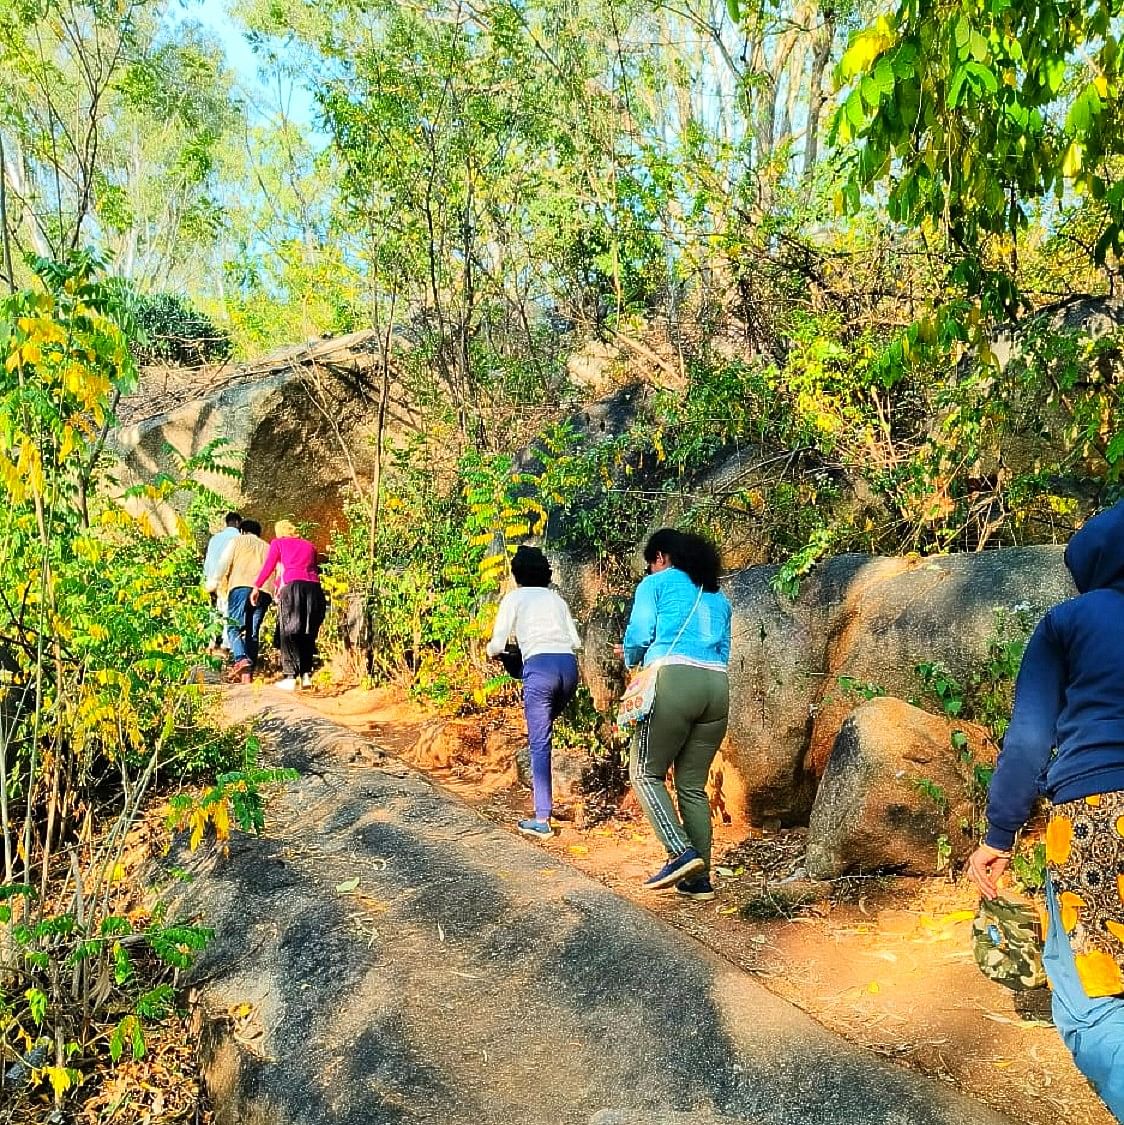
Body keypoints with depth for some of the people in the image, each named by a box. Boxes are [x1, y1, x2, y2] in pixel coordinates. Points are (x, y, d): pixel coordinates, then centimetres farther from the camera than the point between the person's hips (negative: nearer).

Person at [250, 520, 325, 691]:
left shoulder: (278, 543, 17)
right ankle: (306, 674, 8)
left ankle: (290, 677, 0)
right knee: (308, 633, 13)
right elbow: (314, 568, 17)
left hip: (293, 586, -3)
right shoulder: (309, 546, 25)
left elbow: (268, 567, 8)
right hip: (314, 587, 3)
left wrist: (256, 587, 13)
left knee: (289, 634, 5)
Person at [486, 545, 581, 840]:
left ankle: (542, 820, -5)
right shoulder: (556, 597, 24)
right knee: (542, 732, 24)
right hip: (569, 665, 5)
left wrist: (491, 649, 28)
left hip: (540, 666, -5)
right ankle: (545, 801, 20)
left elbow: (497, 646, 5)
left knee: (539, 743, -2)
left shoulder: (514, 598, 11)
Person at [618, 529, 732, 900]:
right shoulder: (717, 597, 27)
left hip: (674, 680, -6)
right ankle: (699, 879, 11)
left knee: (645, 773, 6)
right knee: (693, 785, 12)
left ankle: (681, 852, -9)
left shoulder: (656, 583, 9)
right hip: (717, 686, 6)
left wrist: (631, 658, 22)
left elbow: (639, 633, -2)